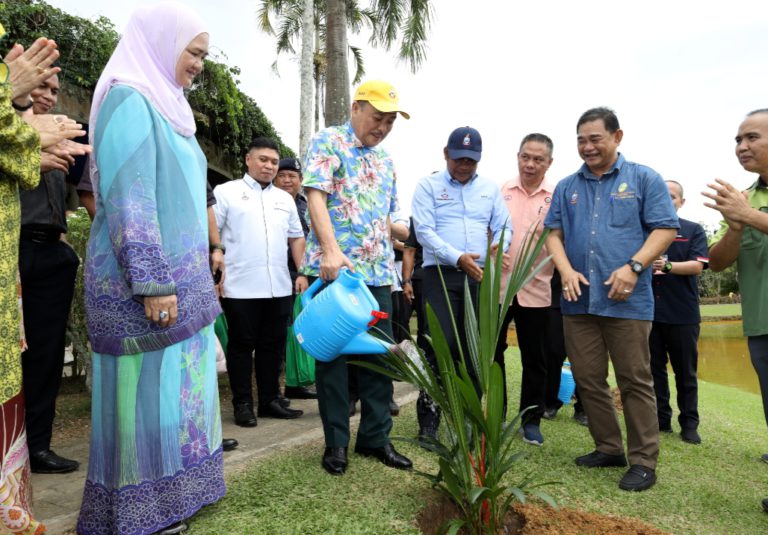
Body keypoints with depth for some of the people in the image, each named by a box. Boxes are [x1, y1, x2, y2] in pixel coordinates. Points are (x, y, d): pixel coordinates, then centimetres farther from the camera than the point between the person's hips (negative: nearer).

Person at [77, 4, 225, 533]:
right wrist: (153, 282, -20)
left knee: (176, 389, 12)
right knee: (150, 391, -1)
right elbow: (128, 200, -18)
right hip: (142, 285, -9)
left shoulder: (163, 106, 18)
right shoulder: (129, 100, -10)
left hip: (179, 280, 9)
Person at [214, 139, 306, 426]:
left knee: (273, 345, 10)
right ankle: (243, 404, 16)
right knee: (241, 346, 5)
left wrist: (302, 273, 8)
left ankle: (270, 400, 22)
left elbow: (296, 238, 18)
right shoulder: (226, 192, 2)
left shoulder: (285, 198, 17)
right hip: (240, 287, -4)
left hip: (279, 287, 5)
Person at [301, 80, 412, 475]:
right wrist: (331, 250, -28)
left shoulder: (385, 160, 19)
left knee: (380, 355, 8)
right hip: (334, 269, -6)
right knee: (332, 355, 3)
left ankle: (376, 436, 22)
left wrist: (390, 263, 17)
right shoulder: (327, 142, -2)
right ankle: (336, 442, 16)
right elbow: (316, 195, -16)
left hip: (377, 273, 6)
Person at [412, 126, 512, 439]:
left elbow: (504, 226, 12)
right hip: (441, 275, -3)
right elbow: (424, 231, -8)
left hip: (480, 277, 4)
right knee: (442, 344, -10)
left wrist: (499, 246, -12)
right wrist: (457, 258, -21)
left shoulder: (490, 188, 15)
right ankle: (428, 415, 5)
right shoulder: (428, 186, 3)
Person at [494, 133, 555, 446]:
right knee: (491, 353, 9)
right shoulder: (500, 192, 5)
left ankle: (531, 420, 24)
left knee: (534, 359, 8)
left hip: (536, 289, -1)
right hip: (497, 285, 1)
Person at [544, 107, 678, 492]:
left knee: (635, 382, 1)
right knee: (588, 380, 10)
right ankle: (608, 448, 25)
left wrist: (633, 267, -15)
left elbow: (665, 228, -2)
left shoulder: (644, 179, 4)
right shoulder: (567, 187, 14)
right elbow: (554, 233, 10)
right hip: (578, 300, 4)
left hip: (627, 300, -4)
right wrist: (566, 270, -8)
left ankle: (643, 460, 13)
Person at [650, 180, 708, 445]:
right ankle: (660, 419, 18)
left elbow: (697, 266, -9)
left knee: (685, 372, 5)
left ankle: (689, 424, 15)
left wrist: (668, 266, -26)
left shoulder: (694, 231, 4)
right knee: (655, 369, 7)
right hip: (650, 311, 2)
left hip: (683, 313, -2)